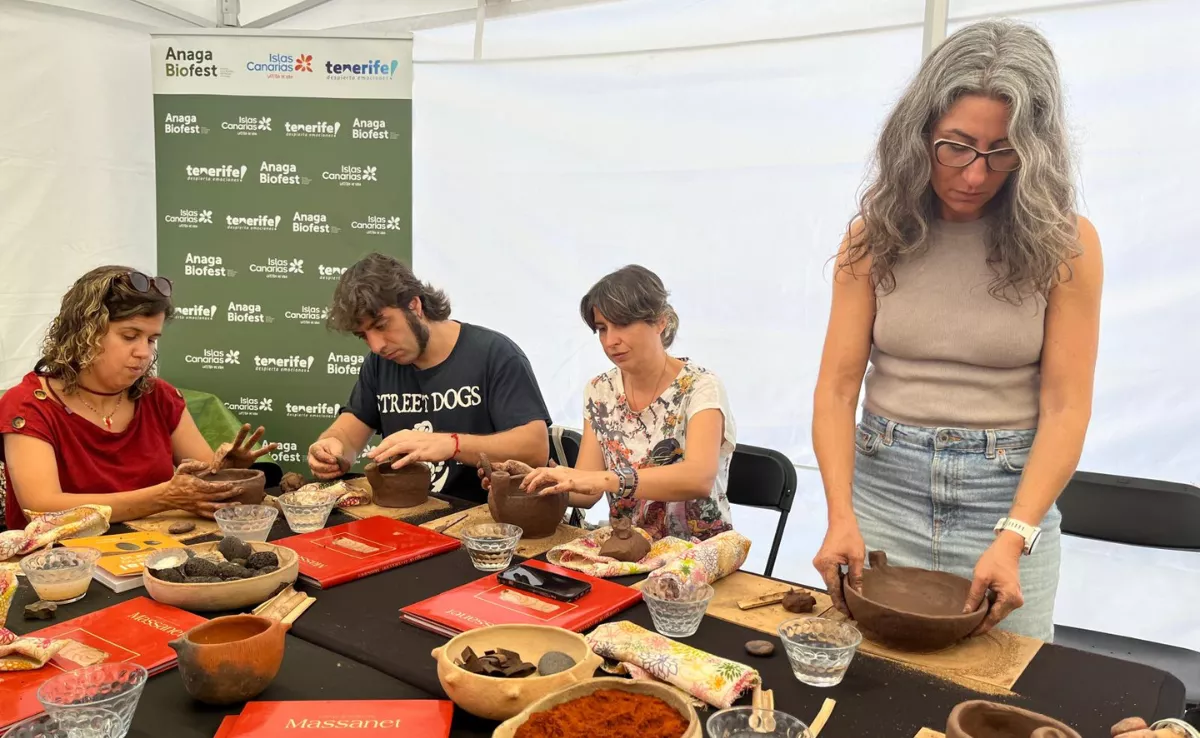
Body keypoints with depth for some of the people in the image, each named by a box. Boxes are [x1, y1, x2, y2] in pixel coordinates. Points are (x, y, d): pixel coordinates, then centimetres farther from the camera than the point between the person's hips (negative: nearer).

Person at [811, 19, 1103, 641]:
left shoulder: (1063, 242, -6)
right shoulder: (875, 235, -2)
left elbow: (1065, 407, -8)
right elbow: (837, 386, -6)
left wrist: (1013, 539, -19)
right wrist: (840, 515, -18)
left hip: (1010, 494, -1)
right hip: (883, 480, 1)